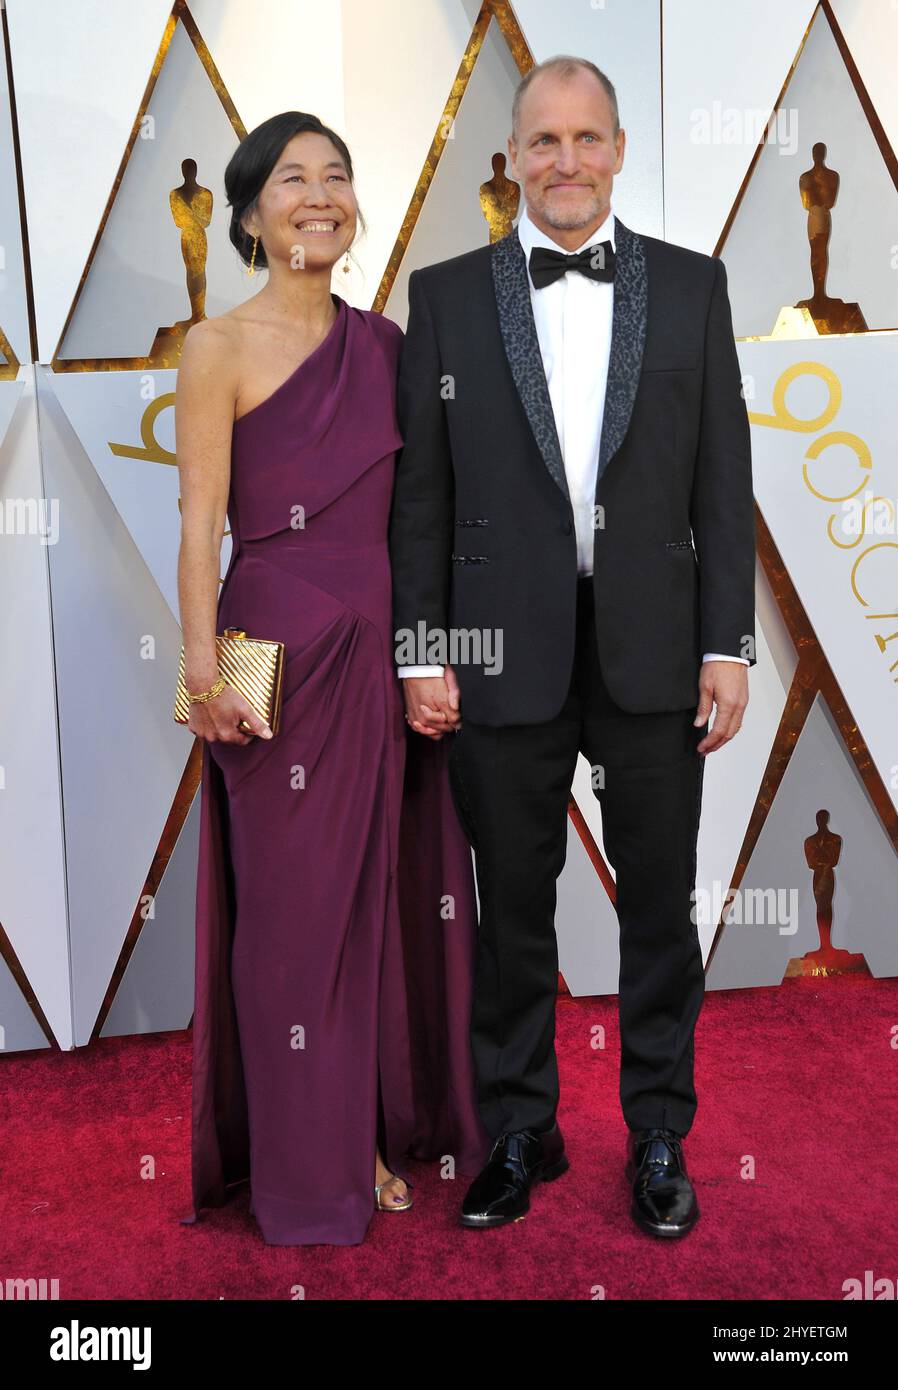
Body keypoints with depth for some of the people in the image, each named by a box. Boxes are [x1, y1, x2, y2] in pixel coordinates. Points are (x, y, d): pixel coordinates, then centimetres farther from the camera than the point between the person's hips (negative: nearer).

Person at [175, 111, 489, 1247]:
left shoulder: (385, 342, 12)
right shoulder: (219, 348, -2)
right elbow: (201, 516, -7)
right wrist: (202, 658, -17)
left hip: (386, 645, 5)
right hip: (281, 643, -5)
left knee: (388, 885, 11)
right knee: (292, 899, 4)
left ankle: (377, 1128, 30)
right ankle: (304, 1170, 21)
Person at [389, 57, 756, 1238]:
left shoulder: (692, 285, 6)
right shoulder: (447, 293, 4)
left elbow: (723, 480, 3)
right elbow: (421, 490, 2)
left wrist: (729, 645, -2)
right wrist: (420, 651, -3)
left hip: (653, 652, 1)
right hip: (505, 654, 0)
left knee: (661, 907, 10)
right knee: (512, 910, 10)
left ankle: (660, 1138, 29)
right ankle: (519, 1133, 28)